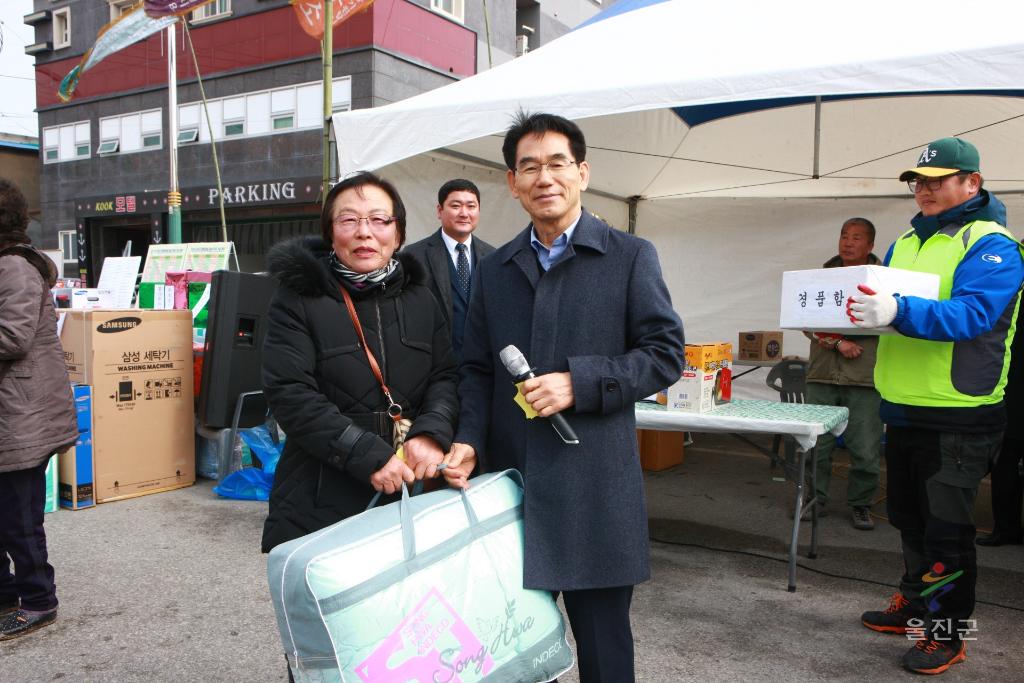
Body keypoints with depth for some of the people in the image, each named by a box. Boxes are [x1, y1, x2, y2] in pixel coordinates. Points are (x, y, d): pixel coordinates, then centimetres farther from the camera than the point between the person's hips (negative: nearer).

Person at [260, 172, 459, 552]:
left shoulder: (420, 299, 11)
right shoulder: (297, 301, -3)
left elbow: (446, 377, 6)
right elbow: (290, 394, -13)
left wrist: (432, 432, -16)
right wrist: (369, 456, -20)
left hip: (409, 493, 4)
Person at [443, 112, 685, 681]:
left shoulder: (630, 256, 0)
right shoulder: (494, 269, 12)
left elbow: (665, 354, -4)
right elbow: (476, 369, 12)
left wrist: (579, 383, -16)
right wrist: (468, 439, -5)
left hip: (593, 490, -3)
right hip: (509, 482, 4)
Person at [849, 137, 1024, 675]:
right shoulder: (906, 243, 12)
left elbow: (971, 313, -27)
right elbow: (882, 302, 15)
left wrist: (899, 312, -41)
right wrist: (850, 313, -7)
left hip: (958, 417, -7)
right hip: (902, 410, 7)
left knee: (945, 529, 3)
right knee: (909, 518, 20)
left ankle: (947, 632, 18)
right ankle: (915, 603, 37)